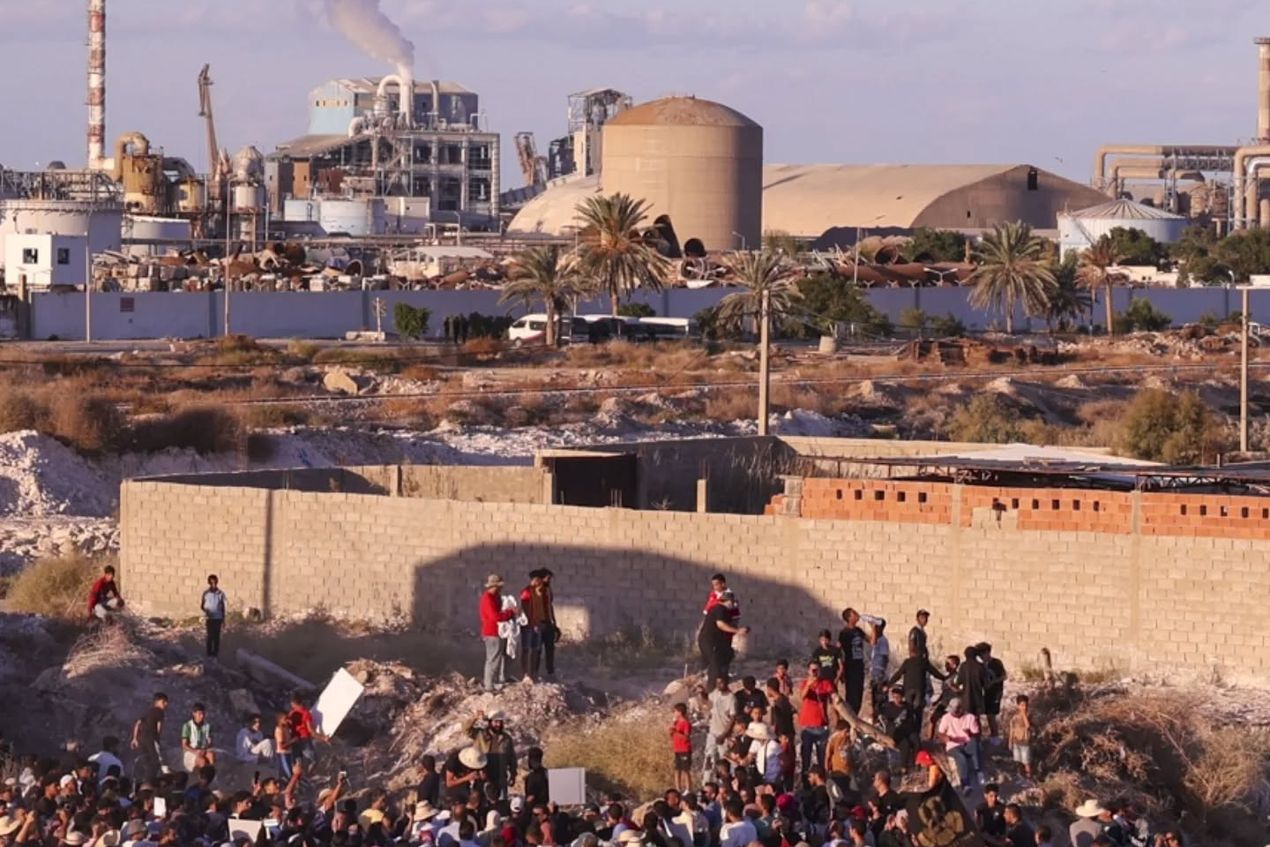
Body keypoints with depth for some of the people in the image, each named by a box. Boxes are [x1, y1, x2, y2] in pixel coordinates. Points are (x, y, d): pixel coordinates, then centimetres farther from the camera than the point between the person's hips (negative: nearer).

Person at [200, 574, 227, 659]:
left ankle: (216, 653, 8)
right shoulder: (206, 594, -2)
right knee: (210, 636, -4)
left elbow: (223, 607, 7)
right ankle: (209, 653, 2)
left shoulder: (220, 594, 0)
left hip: (218, 618, 1)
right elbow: (201, 605, 4)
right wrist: (205, 611, -18)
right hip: (210, 618, -1)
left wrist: (223, 620, 7)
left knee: (217, 636, 2)